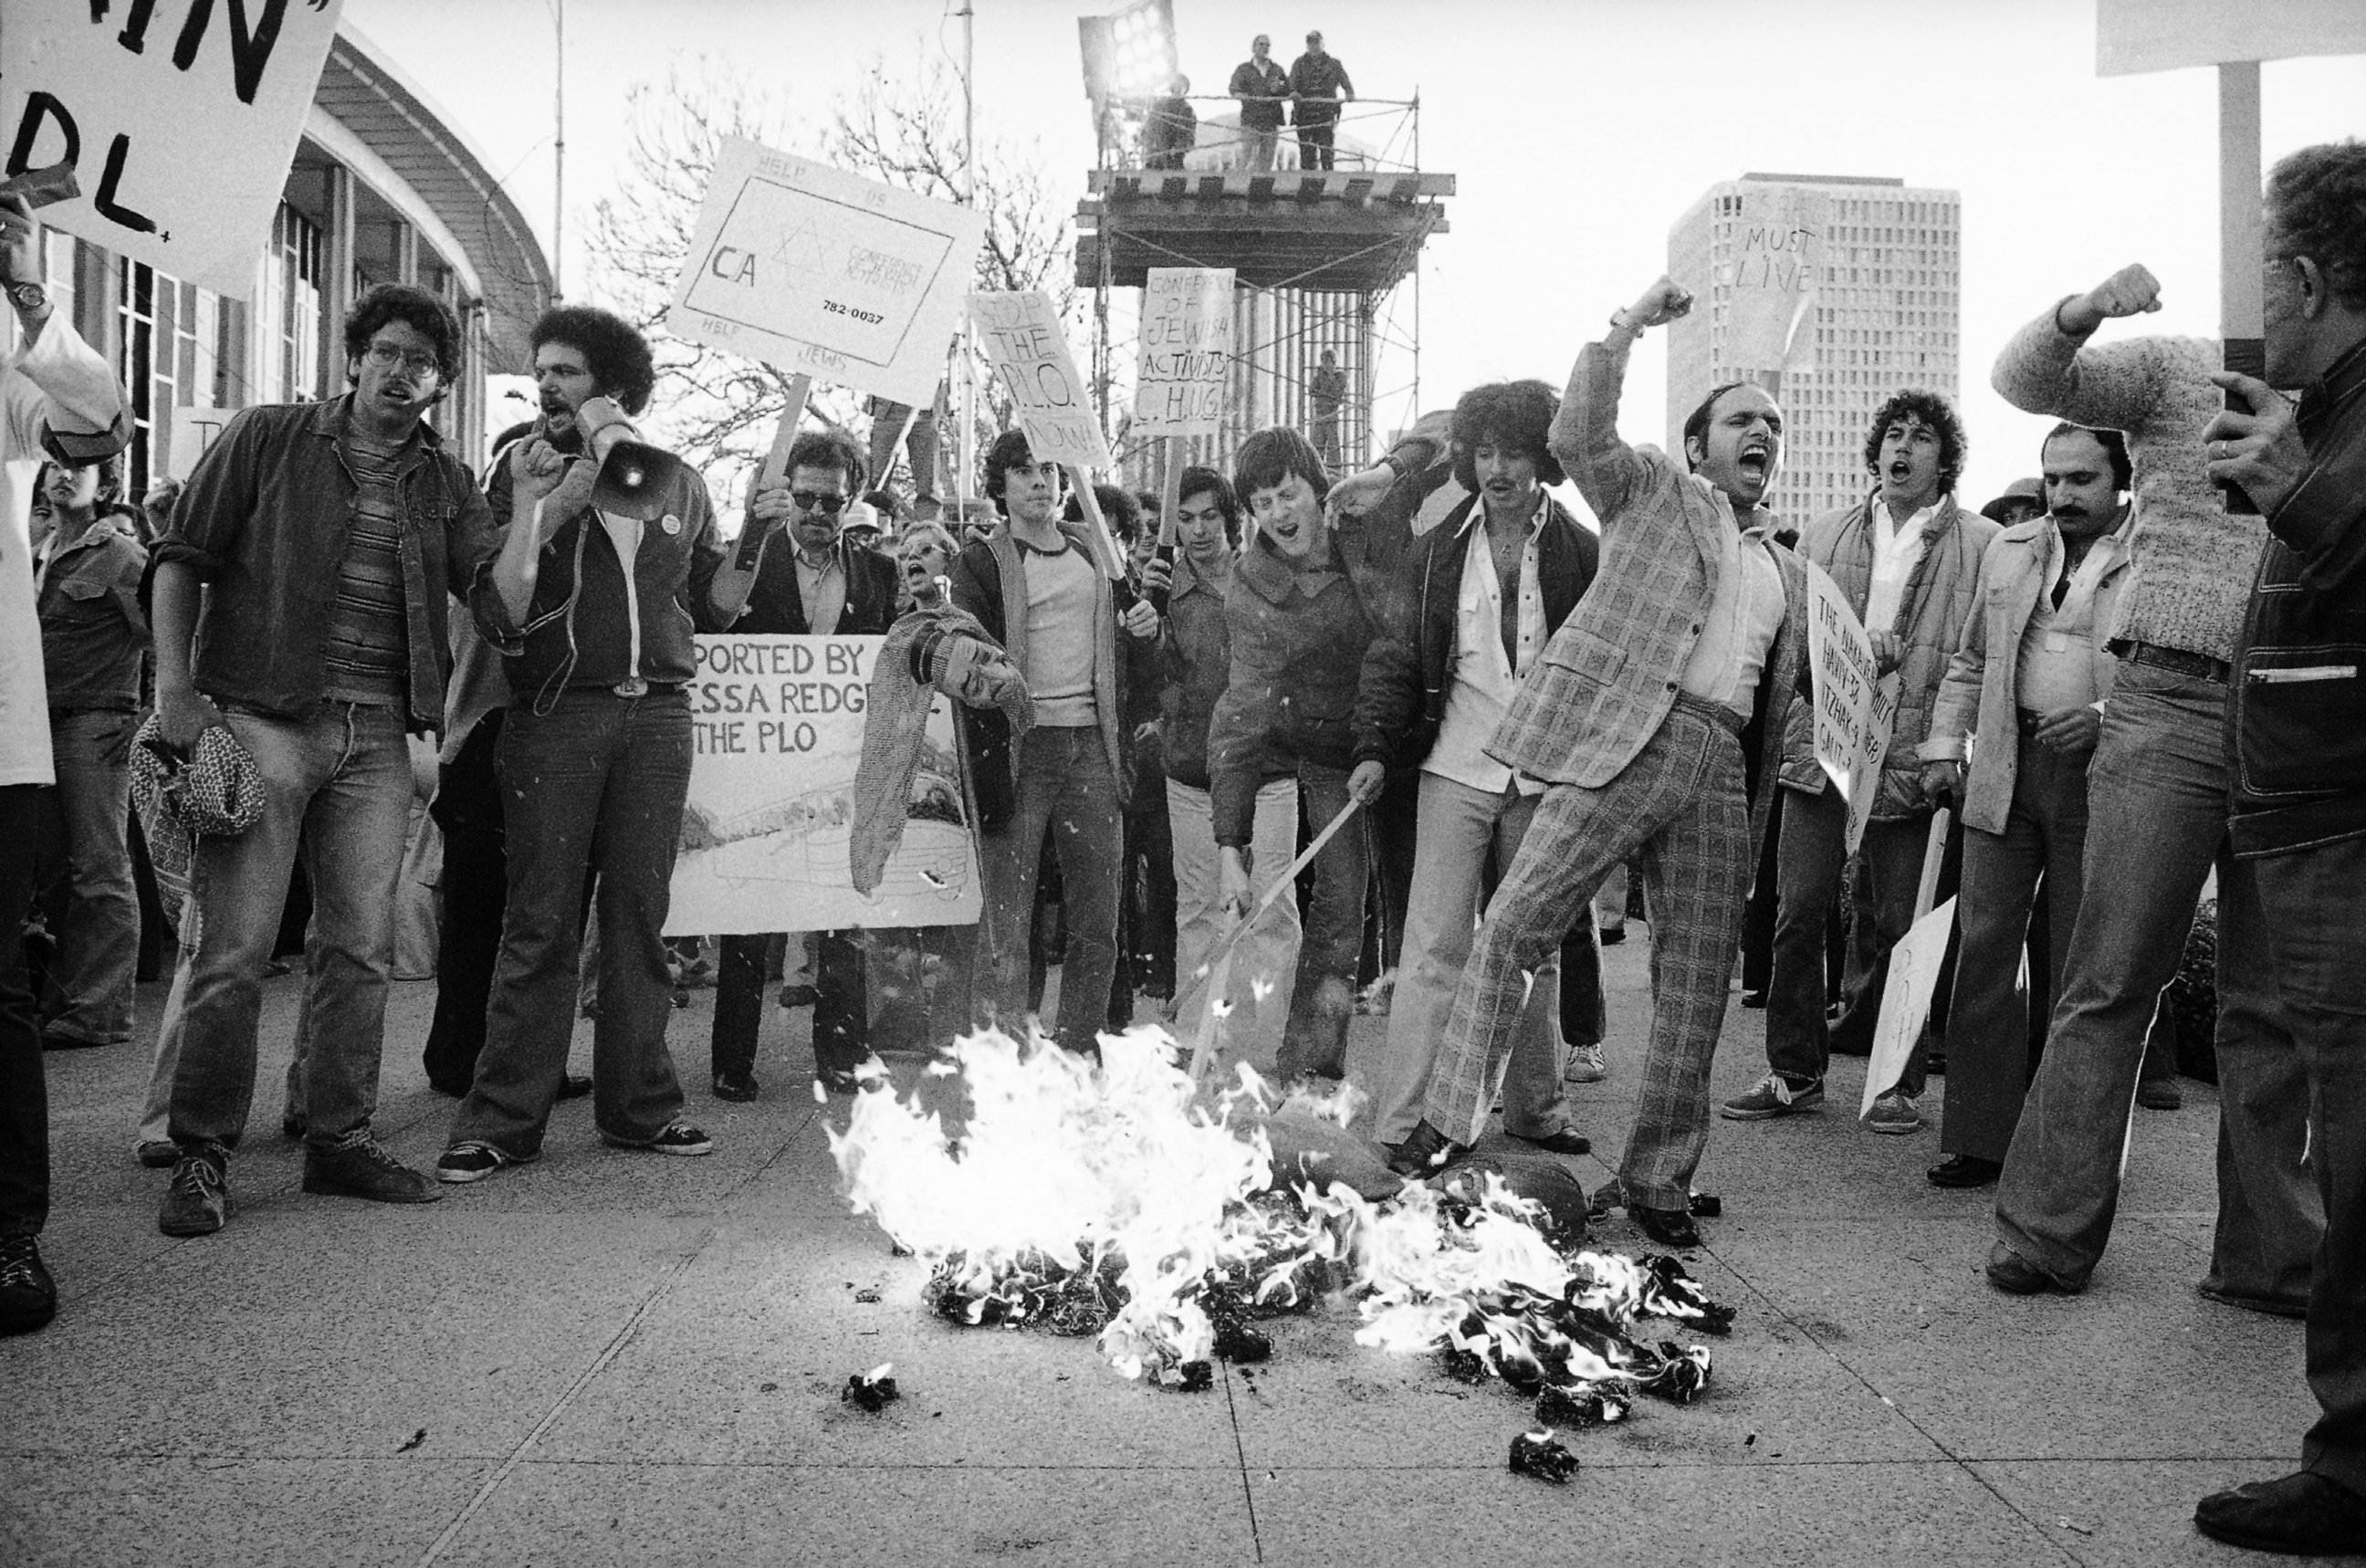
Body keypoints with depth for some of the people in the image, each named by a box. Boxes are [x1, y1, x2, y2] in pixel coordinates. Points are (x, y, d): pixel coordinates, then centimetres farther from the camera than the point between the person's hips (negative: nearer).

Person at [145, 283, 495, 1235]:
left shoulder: (446, 485, 13)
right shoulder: (267, 441, 5)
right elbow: (181, 558, 2)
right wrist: (175, 685, -8)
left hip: (376, 736, 4)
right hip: (262, 719, -3)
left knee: (361, 947, 7)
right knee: (232, 947, -5)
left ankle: (340, 1139, 18)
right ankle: (202, 1154, 4)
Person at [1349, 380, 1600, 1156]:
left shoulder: (1579, 553, 1)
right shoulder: (1440, 549, 2)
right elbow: (1396, 656, 5)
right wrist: (1375, 747, -7)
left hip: (1545, 777, 1)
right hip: (1458, 770, -1)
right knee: (1434, 948, -5)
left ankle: (1534, 1107, 28)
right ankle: (1401, 1126, -4)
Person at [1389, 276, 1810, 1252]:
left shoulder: (1789, 573, 28)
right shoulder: (1652, 490, 13)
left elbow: (1799, 682, 31)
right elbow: (1577, 436, -4)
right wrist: (1626, 328, -8)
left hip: (1723, 766, 5)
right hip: (1624, 737, -5)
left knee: (1696, 983, 4)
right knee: (1513, 925, -12)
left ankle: (1658, 1178, 15)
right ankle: (1448, 1124, -3)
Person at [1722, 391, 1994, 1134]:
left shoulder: (1982, 544, 4)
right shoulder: (1823, 535, 15)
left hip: (1911, 758, -2)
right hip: (1820, 746, 3)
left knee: (1897, 923, 2)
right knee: (1798, 909, 0)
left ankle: (1897, 1081, 15)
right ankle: (1794, 1071, 11)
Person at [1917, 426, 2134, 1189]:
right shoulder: (2008, 549, 15)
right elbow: (1971, 661, 21)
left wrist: (2107, 718, -18)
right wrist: (1943, 746, 11)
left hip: (2100, 775, -4)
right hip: (2006, 768, 4)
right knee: (1984, 951, 1)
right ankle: (1978, 1138, 7)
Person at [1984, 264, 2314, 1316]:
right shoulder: (2176, 372, 6)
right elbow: (2026, 381, -6)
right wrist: (2079, 317, -25)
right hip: (2172, 706, -4)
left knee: (2276, 1008, 7)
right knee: (2113, 982, -5)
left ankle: (2270, 1253, 15)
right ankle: (2046, 1232, 1)